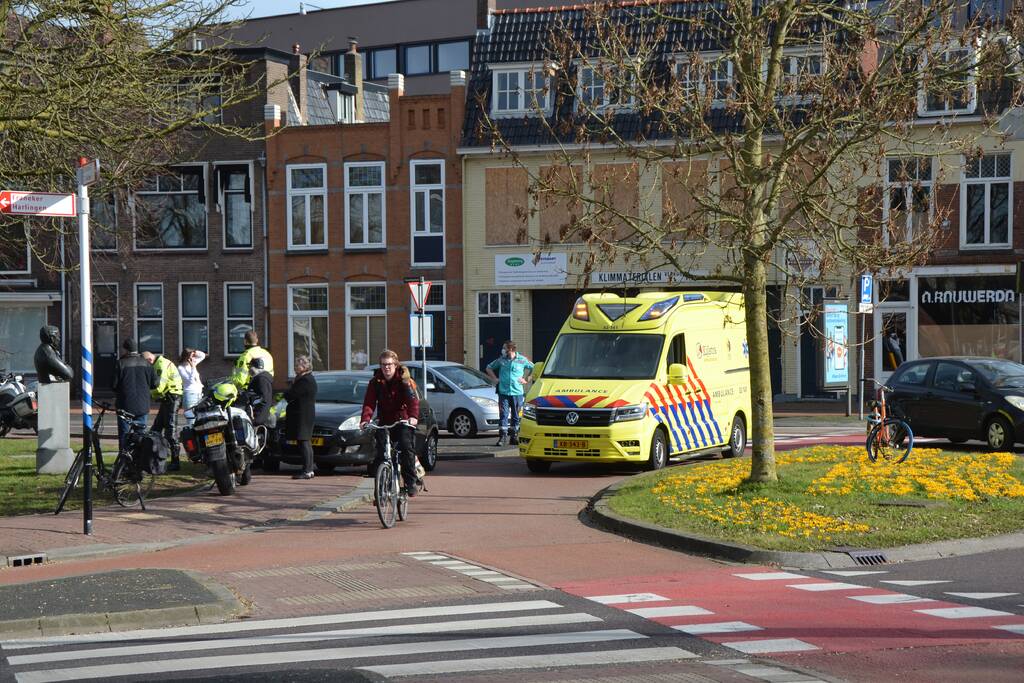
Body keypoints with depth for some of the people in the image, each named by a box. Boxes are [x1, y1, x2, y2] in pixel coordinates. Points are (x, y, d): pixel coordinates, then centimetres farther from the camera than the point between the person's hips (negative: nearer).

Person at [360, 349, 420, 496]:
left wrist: (413, 416, -37)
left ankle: (411, 482, -15)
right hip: (384, 422, 3)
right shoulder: (375, 382, 3)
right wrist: (365, 419, -25)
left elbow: (413, 399, -18)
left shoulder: (404, 380, -5)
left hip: (403, 421, -3)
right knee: (381, 452, -6)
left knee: (406, 447, -23)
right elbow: (369, 402, -6)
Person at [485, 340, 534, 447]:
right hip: (503, 392, 0)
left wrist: (526, 380, 6)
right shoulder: (501, 360, 6)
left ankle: (514, 436, 16)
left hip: (517, 393, 0)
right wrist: (495, 379, 9)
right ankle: (503, 437, -11)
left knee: (515, 416, 7)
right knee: (503, 415, -8)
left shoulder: (522, 360, 3)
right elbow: (489, 367, 19)